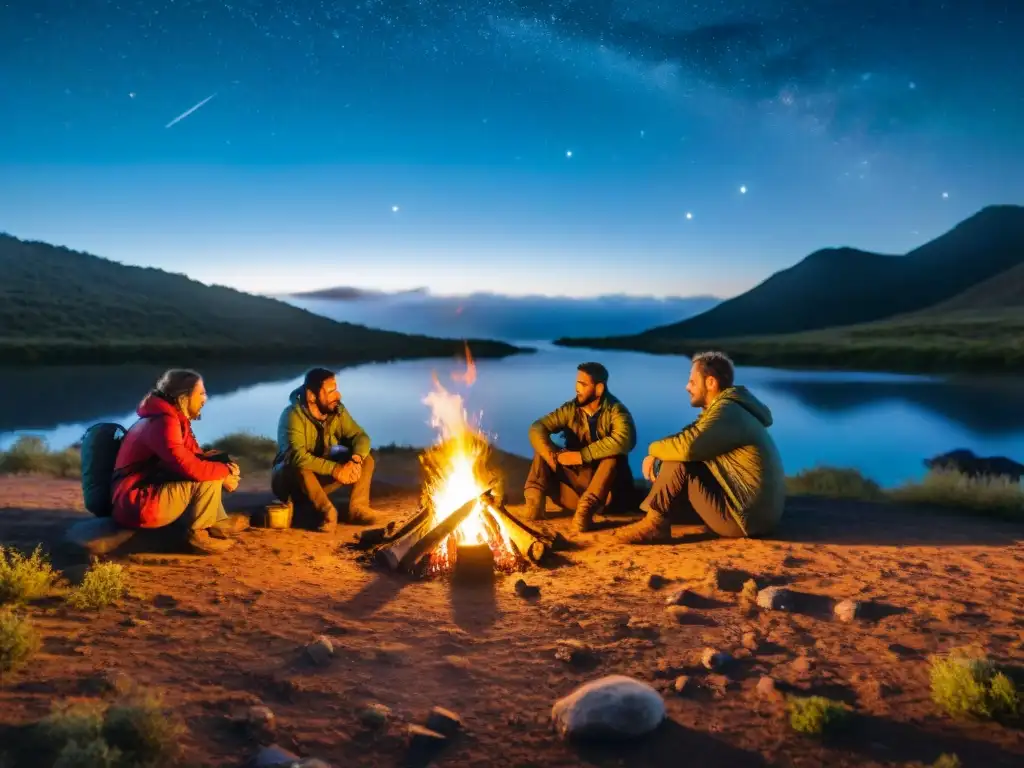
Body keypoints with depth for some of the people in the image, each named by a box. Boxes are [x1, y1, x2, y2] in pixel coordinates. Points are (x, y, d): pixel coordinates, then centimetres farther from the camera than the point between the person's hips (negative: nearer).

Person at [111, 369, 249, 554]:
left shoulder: (174, 419, 10)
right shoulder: (162, 422, -20)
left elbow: (195, 457, 13)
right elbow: (189, 467, -28)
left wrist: (223, 462, -7)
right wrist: (226, 470, -11)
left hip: (153, 491, 10)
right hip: (136, 505, -10)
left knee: (208, 471, 12)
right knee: (208, 479, -19)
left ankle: (218, 522, 10)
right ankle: (197, 533, -2)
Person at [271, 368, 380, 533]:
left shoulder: (337, 411, -8)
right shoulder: (293, 415, -26)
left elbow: (360, 436, -12)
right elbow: (297, 457, -38)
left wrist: (355, 460, -33)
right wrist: (335, 469, -41)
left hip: (321, 477, 6)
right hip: (288, 479, -6)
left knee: (365, 459, -11)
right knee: (299, 467, -39)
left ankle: (356, 508, -21)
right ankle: (326, 511, -30)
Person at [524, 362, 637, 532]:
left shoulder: (615, 411, -12)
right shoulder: (570, 409, -1)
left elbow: (624, 440, -33)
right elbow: (537, 428, -11)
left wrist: (581, 456, -33)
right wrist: (554, 457, -30)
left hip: (606, 488, -3)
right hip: (574, 481, 4)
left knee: (615, 457, -30)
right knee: (544, 449, -10)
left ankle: (586, 507, -39)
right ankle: (535, 500, -26)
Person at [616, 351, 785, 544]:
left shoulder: (727, 410, -18)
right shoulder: (729, 408, 15)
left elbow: (687, 446, -29)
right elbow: (690, 442, 16)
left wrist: (654, 449, -9)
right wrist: (656, 456, 0)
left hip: (747, 515, -11)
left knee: (678, 463, -15)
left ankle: (655, 524, -7)